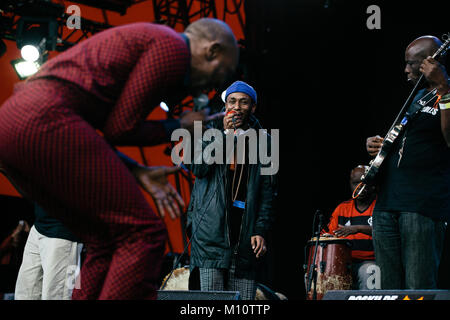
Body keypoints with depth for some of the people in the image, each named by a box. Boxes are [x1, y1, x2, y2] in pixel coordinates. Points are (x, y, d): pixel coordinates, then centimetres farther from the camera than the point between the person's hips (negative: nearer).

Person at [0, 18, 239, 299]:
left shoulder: (142, 40, 31)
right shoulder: (173, 47, 1)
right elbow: (121, 128, -3)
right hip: (47, 119, -10)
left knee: (106, 244, 14)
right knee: (143, 234, -8)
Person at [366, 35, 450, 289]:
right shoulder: (417, 97, 24)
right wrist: (377, 144, 15)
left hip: (423, 204, -9)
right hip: (387, 203, 9)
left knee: (418, 290, -12)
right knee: (390, 289, 9)